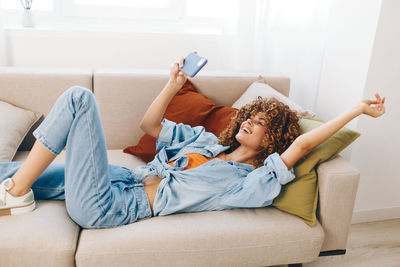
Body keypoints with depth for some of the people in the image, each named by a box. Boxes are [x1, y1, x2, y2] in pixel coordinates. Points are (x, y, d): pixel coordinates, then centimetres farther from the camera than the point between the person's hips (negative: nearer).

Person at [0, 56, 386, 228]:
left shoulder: (249, 183, -6)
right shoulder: (205, 140, 16)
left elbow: (301, 144, -17)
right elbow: (150, 124, 19)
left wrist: (357, 109, -9)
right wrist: (174, 85, 8)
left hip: (105, 206, -7)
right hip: (124, 178, 7)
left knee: (79, 98, -15)